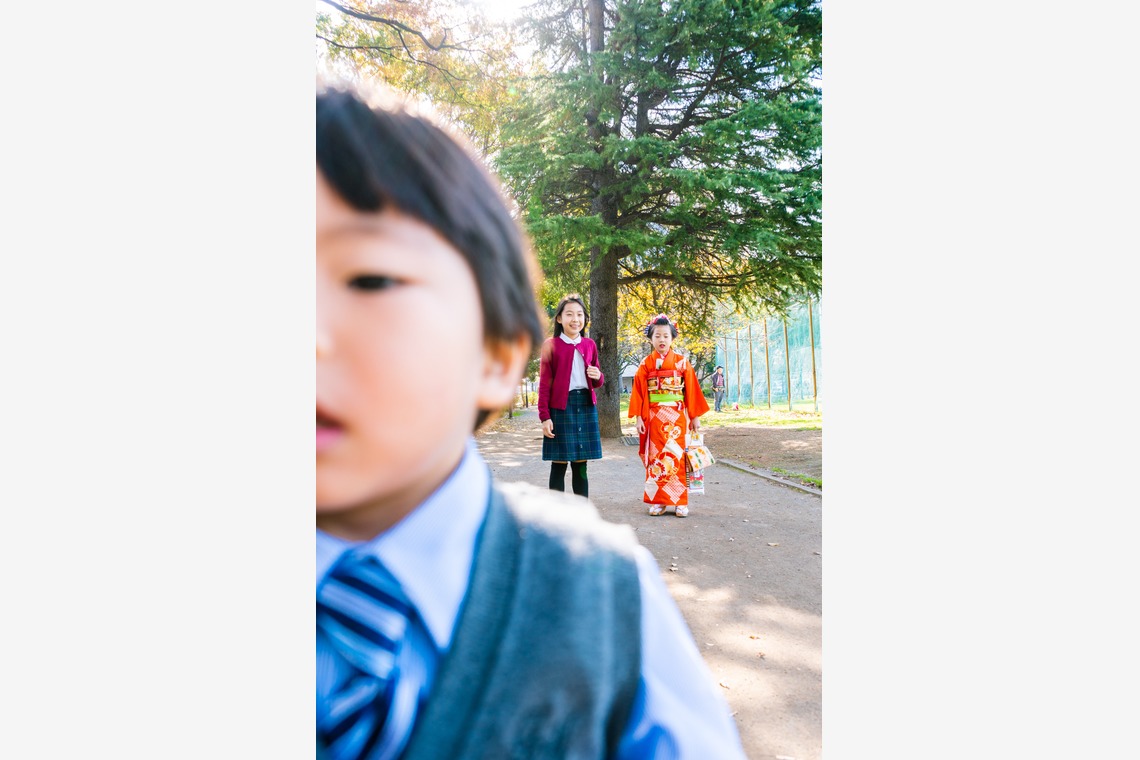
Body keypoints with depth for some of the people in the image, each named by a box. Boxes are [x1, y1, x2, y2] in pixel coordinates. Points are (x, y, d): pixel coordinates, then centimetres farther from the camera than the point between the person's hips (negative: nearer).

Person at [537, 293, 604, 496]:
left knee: (581, 465, 9)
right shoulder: (551, 345, -3)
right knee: (559, 464, 1)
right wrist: (544, 417, -11)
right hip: (560, 407, -4)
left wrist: (598, 377, -7)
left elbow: (597, 381, 17)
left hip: (586, 406, 4)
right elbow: (544, 384, -5)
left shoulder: (589, 345, 9)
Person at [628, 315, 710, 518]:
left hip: (677, 418, 0)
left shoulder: (682, 362, 3)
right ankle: (657, 501, 10)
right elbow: (639, 392, 2)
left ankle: (680, 502, 7)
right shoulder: (646, 364, 3)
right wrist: (639, 417, -4)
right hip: (654, 418, 1)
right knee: (655, 459, 3)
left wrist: (695, 416, 2)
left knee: (676, 458, 0)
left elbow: (691, 390, 4)